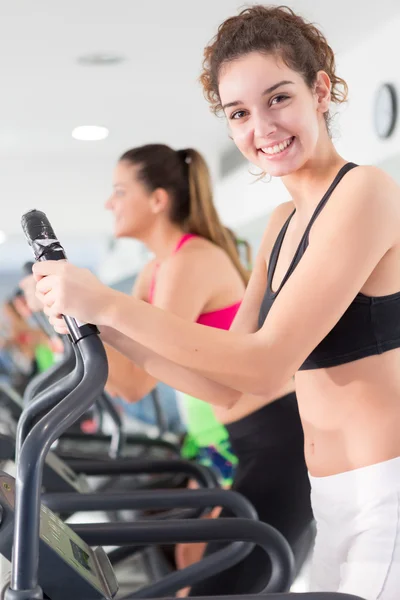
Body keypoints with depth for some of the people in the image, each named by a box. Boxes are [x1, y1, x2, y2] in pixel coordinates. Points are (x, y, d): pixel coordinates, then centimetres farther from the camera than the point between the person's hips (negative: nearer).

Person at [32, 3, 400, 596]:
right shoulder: (284, 221, 12)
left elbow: (267, 364, -20)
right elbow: (230, 386, 8)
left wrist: (108, 302, -19)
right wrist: (103, 327, -3)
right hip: (336, 502, 8)